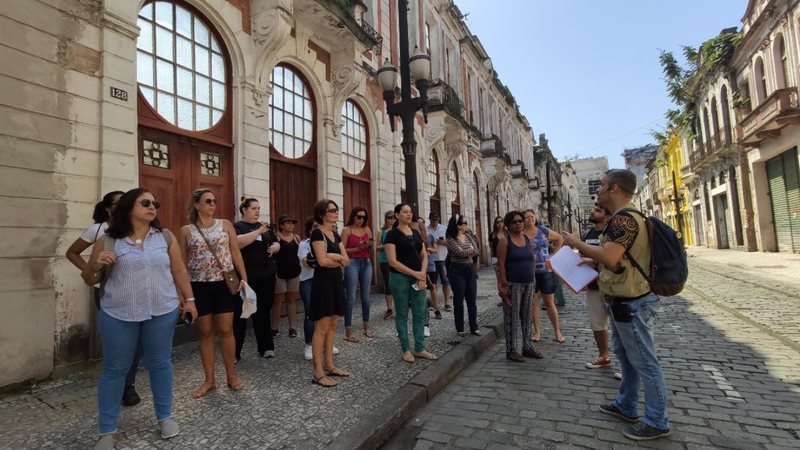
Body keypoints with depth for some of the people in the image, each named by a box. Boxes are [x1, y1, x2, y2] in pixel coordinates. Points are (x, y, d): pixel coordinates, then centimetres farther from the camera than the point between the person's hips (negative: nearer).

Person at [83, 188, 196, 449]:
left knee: (159, 364, 12)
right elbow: (88, 278, 7)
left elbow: (179, 271, 7)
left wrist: (189, 299, 4)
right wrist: (96, 265, -14)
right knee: (115, 369, 10)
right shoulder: (107, 241, 0)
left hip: (162, 312, 1)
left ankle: (165, 416, 29)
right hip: (118, 315, -1)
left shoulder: (166, 237, 3)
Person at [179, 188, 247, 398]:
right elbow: (181, 263, 5)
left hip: (225, 284, 0)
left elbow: (236, 253, 3)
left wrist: (244, 278, -5)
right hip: (199, 286, 1)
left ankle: (231, 376, 19)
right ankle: (209, 379, 22)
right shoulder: (186, 231, 2)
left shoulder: (225, 225, 3)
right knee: (206, 332, 9)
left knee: (225, 330, 3)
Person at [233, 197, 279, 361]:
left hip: (266, 276, 5)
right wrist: (258, 232, -29)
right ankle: (234, 352, 15)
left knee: (263, 312, 12)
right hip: (245, 277, -5)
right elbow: (237, 243, -23)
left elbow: (277, 244, 19)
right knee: (240, 313, 4)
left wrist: (274, 247, -3)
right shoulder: (237, 226, -4)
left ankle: (266, 347, 22)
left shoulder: (264, 227, 13)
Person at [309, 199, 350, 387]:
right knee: (322, 327, -5)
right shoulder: (317, 233, -10)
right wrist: (339, 259, -4)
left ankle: (329, 365, 22)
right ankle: (318, 372, 2)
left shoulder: (335, 235, 14)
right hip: (323, 282, -8)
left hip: (336, 281, 9)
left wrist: (334, 257, -11)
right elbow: (322, 261, -19)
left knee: (332, 325, 12)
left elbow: (346, 261, 8)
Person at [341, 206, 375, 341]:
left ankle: (366, 327, 24)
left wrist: (370, 245, -7)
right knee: (351, 298, -3)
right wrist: (357, 248, -18)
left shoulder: (367, 229, 10)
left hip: (366, 263, 5)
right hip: (352, 263, -5)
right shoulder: (347, 230, -3)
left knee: (366, 296, 11)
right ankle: (348, 331, 4)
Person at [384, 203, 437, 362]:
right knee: (402, 314, 5)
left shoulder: (416, 233, 11)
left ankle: (419, 349, 20)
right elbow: (392, 261, -15)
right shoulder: (392, 234, -8)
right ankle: (405, 349, 18)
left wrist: (422, 275, -5)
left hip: (418, 278, 6)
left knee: (420, 313, 8)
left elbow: (424, 256, 11)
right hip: (400, 278, -6)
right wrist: (415, 273, -15)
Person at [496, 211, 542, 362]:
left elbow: (531, 260, 18)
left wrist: (532, 280, 12)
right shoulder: (504, 240, -8)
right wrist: (504, 284, -18)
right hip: (513, 284, -6)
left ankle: (527, 347, 25)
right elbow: (501, 264, -12)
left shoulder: (527, 239, 11)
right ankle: (511, 350, 8)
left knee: (526, 316, 13)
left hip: (528, 284, 6)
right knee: (512, 317, -2)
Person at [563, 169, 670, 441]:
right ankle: (626, 406, 35)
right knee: (626, 356, 20)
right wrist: (592, 260, 11)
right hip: (624, 301, 11)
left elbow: (610, 257, -31)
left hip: (631, 303, -11)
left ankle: (657, 422, 17)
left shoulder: (623, 218, -22)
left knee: (644, 362, 3)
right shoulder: (624, 217, 12)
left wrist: (578, 244, -18)